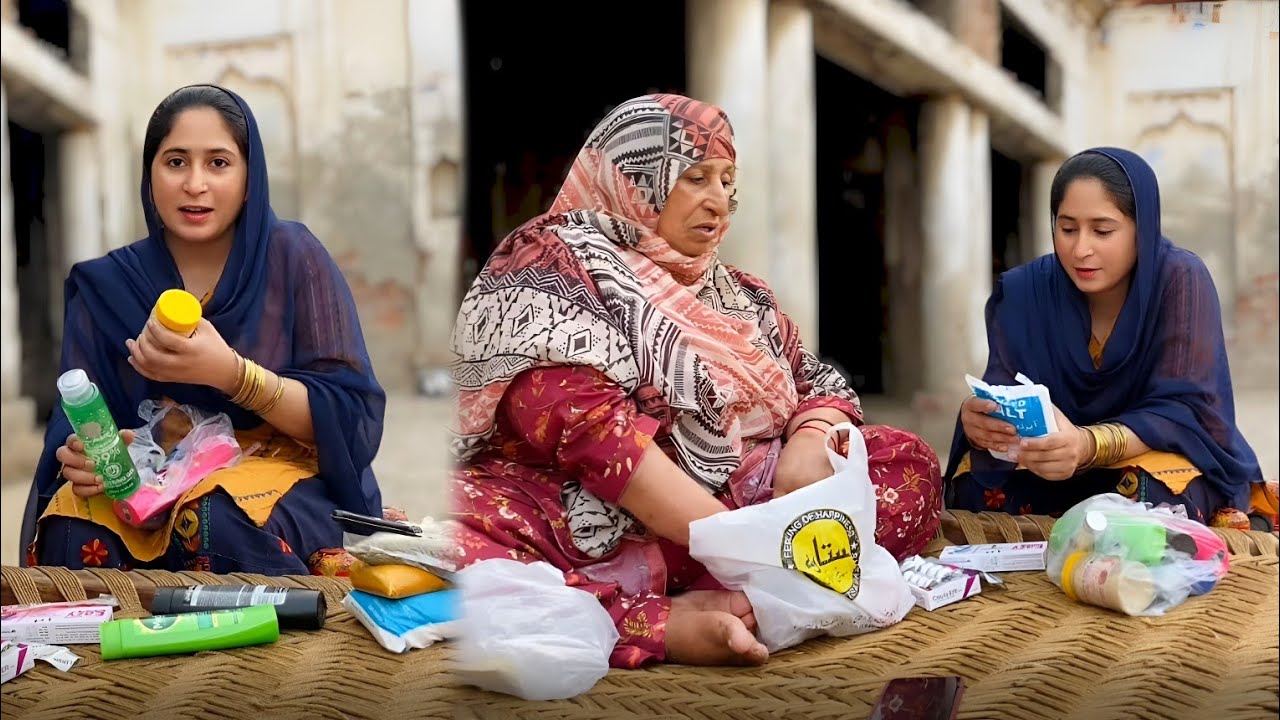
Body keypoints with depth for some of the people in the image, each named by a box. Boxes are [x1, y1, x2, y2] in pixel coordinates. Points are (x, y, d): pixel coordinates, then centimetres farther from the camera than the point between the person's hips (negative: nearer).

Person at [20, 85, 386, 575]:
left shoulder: (292, 258, -5)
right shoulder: (105, 286, 4)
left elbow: (354, 418, -9)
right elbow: (78, 426, 2)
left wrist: (230, 373, -24)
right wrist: (79, 457, -23)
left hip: (283, 481, -2)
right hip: (151, 484, 2)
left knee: (218, 520, -34)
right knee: (76, 525, -29)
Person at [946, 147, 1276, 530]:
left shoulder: (1180, 279, -19)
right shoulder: (1023, 292, -11)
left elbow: (1182, 412, -24)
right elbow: (1004, 401, -16)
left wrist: (1089, 445, -45)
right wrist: (979, 421, -43)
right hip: (1064, 475, 3)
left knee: (1150, 495, -36)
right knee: (977, 484, -24)